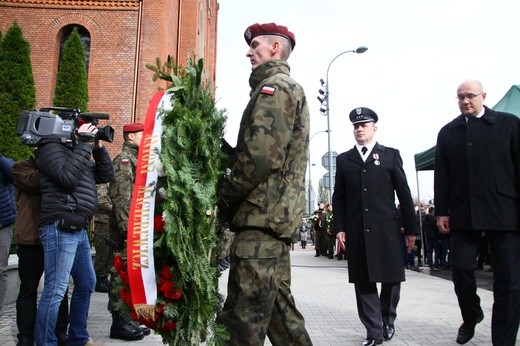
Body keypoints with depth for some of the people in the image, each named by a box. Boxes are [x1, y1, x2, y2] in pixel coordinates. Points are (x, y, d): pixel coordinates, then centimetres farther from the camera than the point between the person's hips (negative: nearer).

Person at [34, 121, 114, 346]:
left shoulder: (76, 151, 20)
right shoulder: (52, 148, -6)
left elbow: (106, 175, 18)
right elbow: (68, 177, -22)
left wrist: (97, 148, 7)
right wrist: (85, 144, -16)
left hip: (78, 230, 10)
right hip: (60, 229, -10)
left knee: (86, 284, 17)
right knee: (55, 290, -7)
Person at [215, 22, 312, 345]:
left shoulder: (273, 86, -6)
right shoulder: (291, 88, 25)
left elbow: (260, 155, -20)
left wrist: (224, 196, -7)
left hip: (262, 214, -10)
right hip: (280, 214, 10)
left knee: (243, 318, -7)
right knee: (278, 305, 16)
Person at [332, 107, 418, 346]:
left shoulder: (390, 155, 8)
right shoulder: (343, 160, 12)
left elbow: (404, 193, 5)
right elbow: (339, 197, 8)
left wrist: (411, 228, 2)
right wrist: (339, 228, -1)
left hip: (386, 228, -1)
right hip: (356, 231, 1)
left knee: (391, 278, 7)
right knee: (363, 282, 3)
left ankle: (387, 320, 32)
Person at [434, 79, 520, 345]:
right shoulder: (448, 132, 11)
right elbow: (441, 175, 8)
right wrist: (442, 211, 3)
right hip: (463, 213, 2)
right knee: (461, 268, 2)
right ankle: (471, 317, 31)